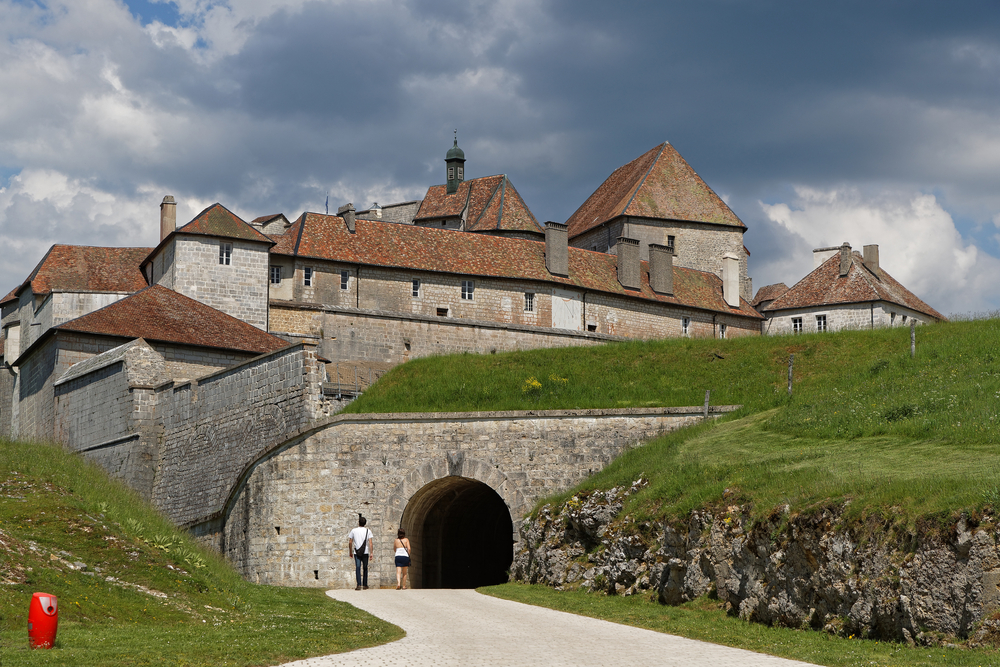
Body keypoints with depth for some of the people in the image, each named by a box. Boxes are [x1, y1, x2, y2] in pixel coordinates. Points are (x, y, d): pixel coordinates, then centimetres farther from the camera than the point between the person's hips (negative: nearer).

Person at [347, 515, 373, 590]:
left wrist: (350, 552, 14)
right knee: (365, 568, 11)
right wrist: (371, 553, -4)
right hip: (365, 552, 1)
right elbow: (370, 543, -4)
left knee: (357, 568, -5)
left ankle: (359, 585, -17)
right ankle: (365, 585, 16)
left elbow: (350, 542, 3)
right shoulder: (368, 531, 3)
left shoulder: (354, 531, 3)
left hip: (356, 552, -1)